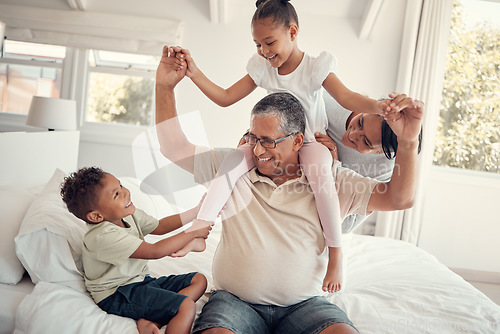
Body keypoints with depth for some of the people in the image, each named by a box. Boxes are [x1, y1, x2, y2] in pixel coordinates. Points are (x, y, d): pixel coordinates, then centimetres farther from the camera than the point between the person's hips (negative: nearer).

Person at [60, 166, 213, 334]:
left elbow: (159, 226, 18)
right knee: (187, 307, -25)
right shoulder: (104, 236, -26)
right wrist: (193, 233, -19)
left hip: (141, 280, 10)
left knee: (199, 280, 3)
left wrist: (196, 211, 10)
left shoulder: (130, 215, 3)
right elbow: (155, 251, -27)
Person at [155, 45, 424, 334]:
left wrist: (407, 142, -22)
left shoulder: (329, 178, 1)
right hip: (234, 300, 0)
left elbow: (398, 199, -4)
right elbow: (176, 148, 8)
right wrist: (165, 86, 0)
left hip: (304, 305, 1)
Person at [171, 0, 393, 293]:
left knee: (318, 171, -37)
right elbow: (226, 98, 3)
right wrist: (195, 73, -7)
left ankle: (336, 253, -25)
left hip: (311, 140, -4)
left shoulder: (315, 66, -8)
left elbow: (346, 97, -18)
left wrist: (378, 106, -38)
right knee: (234, 159, -23)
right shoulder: (262, 68, 3)